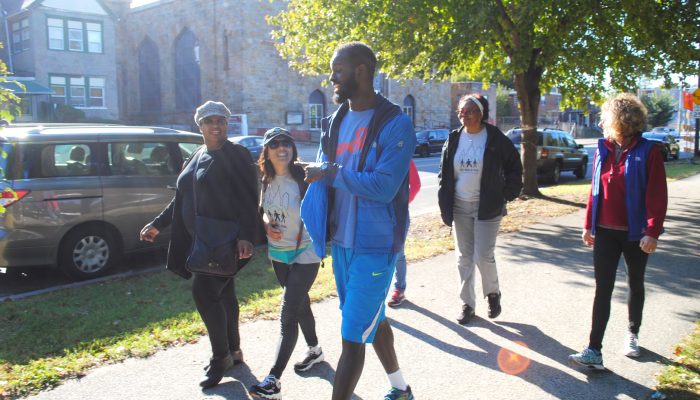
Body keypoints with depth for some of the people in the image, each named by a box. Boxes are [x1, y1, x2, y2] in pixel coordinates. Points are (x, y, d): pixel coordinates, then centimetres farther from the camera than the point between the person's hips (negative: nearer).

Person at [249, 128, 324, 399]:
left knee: (288, 313, -8)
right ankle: (314, 350, 42)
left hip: (305, 253, -6)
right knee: (300, 304, 21)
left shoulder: (303, 177, -17)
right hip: (278, 253, 6)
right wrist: (266, 224, -4)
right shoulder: (267, 180, 1)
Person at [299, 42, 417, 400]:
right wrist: (316, 228, 1)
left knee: (353, 337, -4)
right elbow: (320, 175, 14)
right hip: (340, 242, 8)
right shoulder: (334, 123, 8)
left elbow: (383, 186, -24)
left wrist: (332, 172, -17)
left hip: (374, 246, -8)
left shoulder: (395, 125, -14)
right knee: (372, 319, 22)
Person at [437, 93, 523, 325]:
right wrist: (445, 202, 4)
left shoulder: (495, 138, -5)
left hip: (487, 208, -4)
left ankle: (493, 293, 22)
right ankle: (467, 304, 20)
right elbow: (444, 173, 12)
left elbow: (514, 167, 4)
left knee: (483, 256, -7)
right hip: (460, 207, 4)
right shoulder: (454, 139, 5)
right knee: (464, 258, 8)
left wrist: (506, 195, -2)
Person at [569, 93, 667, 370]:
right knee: (603, 289, -1)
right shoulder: (603, 150, 3)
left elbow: (657, 195, -13)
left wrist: (652, 231, -17)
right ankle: (594, 352, -2)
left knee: (635, 284, 17)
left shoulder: (647, 151, -11)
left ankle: (632, 335, 38)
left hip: (635, 233, -3)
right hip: (605, 232, 3)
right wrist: (588, 225, 10)